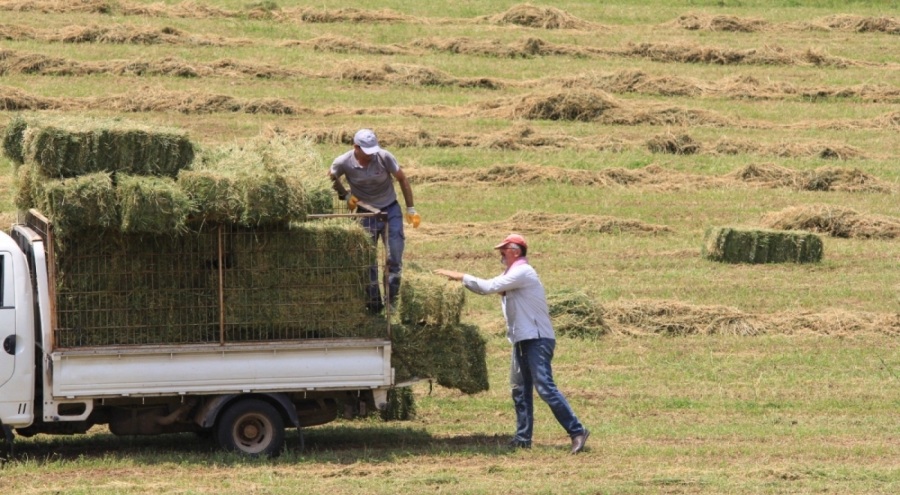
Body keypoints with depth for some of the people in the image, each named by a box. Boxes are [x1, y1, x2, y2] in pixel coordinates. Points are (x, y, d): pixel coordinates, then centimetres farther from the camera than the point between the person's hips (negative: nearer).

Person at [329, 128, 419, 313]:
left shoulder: (384, 157, -18)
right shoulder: (344, 163, -16)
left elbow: (402, 179, -7)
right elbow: (331, 178, 6)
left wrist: (411, 209, -6)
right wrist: (345, 195, -6)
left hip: (390, 210, -1)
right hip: (366, 213, 1)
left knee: (395, 257, -3)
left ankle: (392, 301, 6)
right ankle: (373, 304, 11)